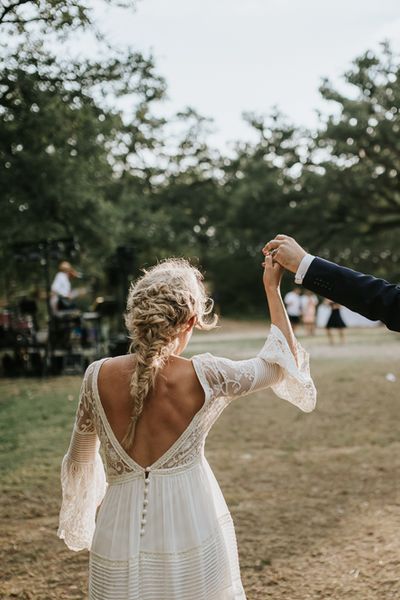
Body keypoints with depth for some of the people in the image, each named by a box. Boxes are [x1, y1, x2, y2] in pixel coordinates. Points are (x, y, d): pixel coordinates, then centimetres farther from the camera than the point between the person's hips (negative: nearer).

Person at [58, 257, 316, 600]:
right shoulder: (204, 376, -13)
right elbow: (285, 362, 4)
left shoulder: (99, 376, -9)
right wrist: (273, 290, 10)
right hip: (192, 536, -1)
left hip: (121, 539, 1)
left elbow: (79, 461, 7)